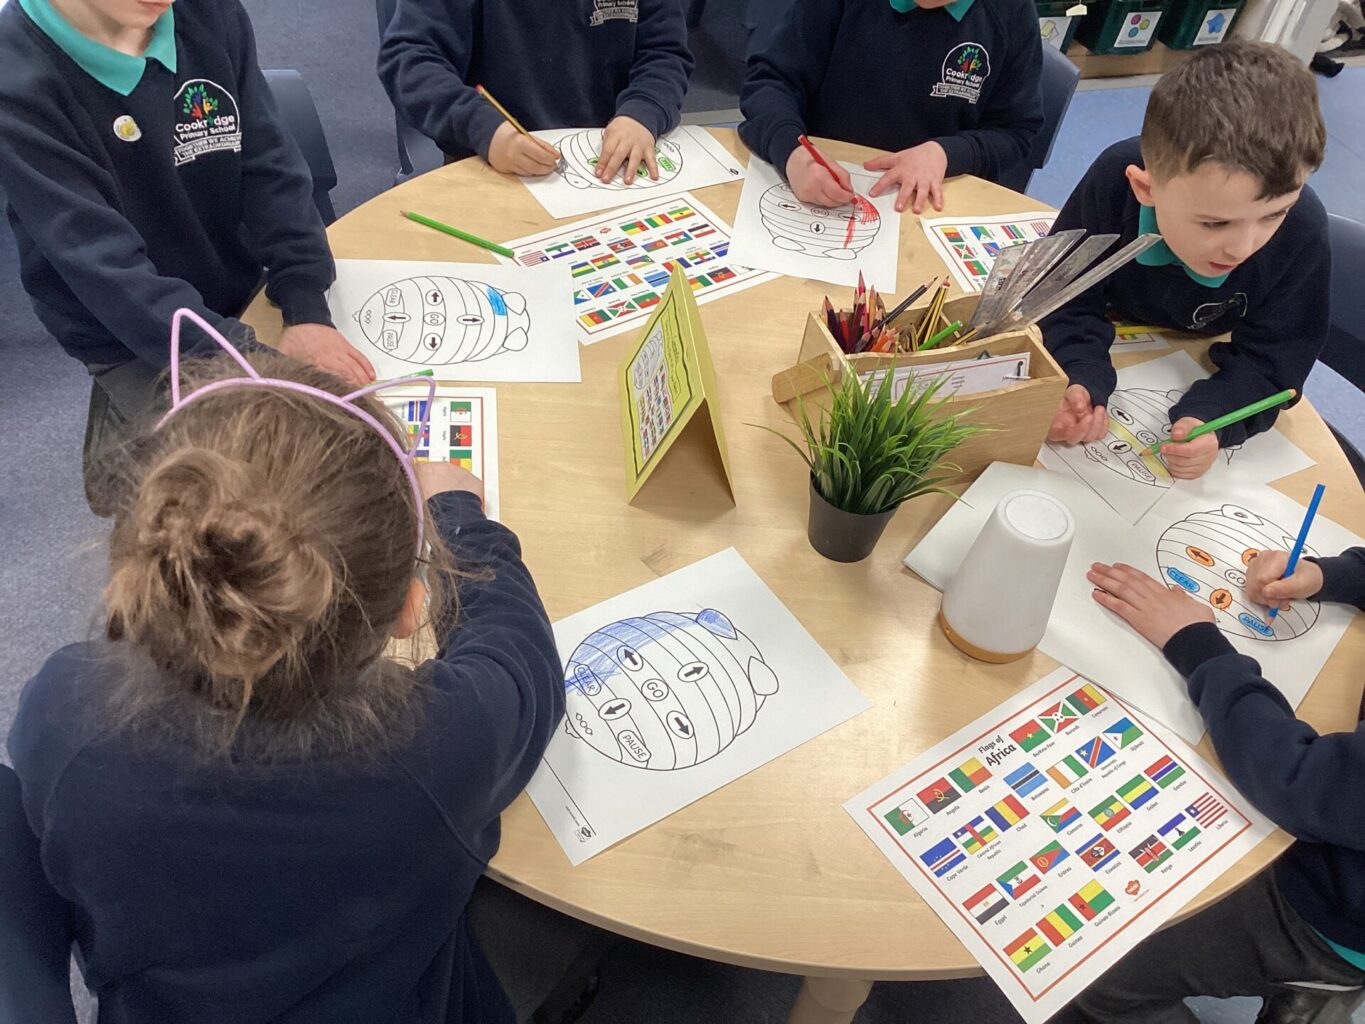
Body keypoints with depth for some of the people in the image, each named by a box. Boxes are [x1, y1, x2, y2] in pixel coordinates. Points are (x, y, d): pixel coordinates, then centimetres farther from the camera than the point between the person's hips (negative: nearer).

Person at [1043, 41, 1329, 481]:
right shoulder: (1111, 182, -34)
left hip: (1203, 367, 0)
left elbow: (1273, 360, -23)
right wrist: (1081, 380, -44)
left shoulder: (1302, 232, -32)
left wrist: (1212, 417, -44)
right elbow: (1067, 301, -24)